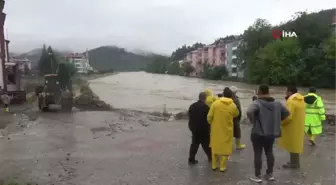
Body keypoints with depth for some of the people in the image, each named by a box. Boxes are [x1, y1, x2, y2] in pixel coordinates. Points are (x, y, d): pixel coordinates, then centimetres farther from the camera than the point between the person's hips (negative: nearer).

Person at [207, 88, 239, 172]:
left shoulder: (215, 103, -8)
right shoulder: (233, 106, -7)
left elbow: (209, 116, -8)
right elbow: (236, 114, 13)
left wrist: (211, 124, 10)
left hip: (216, 129, 1)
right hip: (227, 130, -1)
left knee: (215, 146, 14)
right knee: (225, 148, 10)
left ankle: (214, 165, 22)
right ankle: (222, 166, 14)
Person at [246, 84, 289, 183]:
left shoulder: (257, 103, -17)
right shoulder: (277, 103, 4)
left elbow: (249, 112, -34)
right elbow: (287, 113, 12)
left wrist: (253, 121, -17)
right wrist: (276, 121, 14)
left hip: (258, 133, -6)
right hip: (272, 133, 6)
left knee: (258, 154, 4)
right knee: (269, 152, 19)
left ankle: (257, 176, 12)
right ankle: (270, 174, 28)